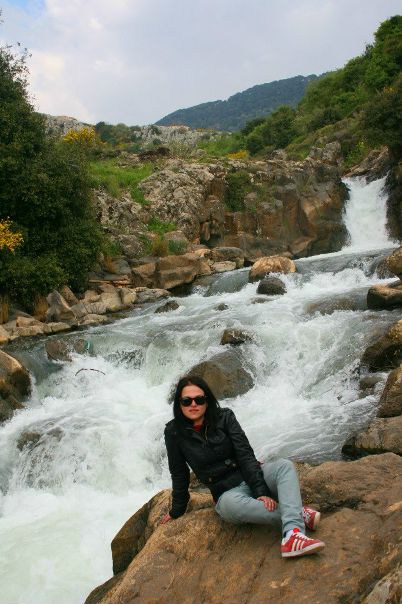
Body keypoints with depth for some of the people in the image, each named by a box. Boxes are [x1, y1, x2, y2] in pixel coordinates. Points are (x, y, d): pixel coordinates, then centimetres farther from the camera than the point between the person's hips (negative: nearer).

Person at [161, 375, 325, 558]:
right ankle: (299, 514, -27)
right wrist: (177, 510, 13)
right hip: (227, 492, -1)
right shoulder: (174, 432, -5)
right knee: (231, 504, -39)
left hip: (253, 476, 2)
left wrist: (261, 491, -20)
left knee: (285, 466, -29)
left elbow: (245, 455, -10)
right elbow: (179, 474, 6)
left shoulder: (224, 417, -4)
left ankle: (292, 536, -48)